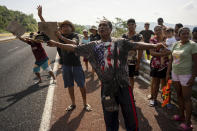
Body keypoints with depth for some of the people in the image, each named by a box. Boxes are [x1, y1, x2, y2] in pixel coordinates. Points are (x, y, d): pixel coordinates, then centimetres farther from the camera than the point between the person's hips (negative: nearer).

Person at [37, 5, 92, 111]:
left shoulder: (75, 35, -7)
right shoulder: (60, 35, 6)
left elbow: (74, 43, -29)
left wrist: (62, 38, -40)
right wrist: (40, 15, -4)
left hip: (76, 64, -4)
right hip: (66, 64, 4)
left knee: (81, 85, 5)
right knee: (70, 85, 12)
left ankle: (85, 103, 22)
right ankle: (73, 104, 28)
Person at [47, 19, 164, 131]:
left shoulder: (120, 42, 2)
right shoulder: (93, 46, 8)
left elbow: (136, 45, -9)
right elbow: (75, 48, 10)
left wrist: (153, 46, -24)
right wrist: (57, 44, 8)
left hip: (123, 85, -2)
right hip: (106, 87, 2)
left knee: (131, 117, 9)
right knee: (110, 121, 18)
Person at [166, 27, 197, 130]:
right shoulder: (176, 44, 7)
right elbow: (171, 60, 10)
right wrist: (168, 73, 9)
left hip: (186, 75, -6)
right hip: (175, 73, 6)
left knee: (186, 98, 2)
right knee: (179, 95, 15)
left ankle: (188, 123, 14)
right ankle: (181, 115, 32)